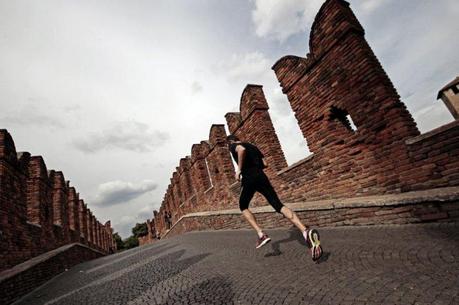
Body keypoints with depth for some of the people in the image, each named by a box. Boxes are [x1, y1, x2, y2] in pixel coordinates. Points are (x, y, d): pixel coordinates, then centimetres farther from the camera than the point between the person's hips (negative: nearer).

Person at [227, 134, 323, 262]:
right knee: (279, 206, -5)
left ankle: (261, 234, 1)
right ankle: (306, 231, -26)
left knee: (243, 207, 17)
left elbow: (242, 149, -19)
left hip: (248, 178, -5)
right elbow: (265, 164, 19)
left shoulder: (234, 146, 8)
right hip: (261, 176, 6)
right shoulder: (253, 146, 27)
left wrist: (239, 169, -13)